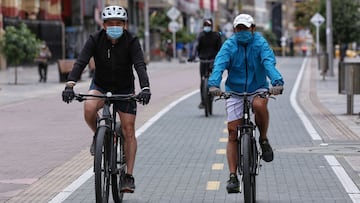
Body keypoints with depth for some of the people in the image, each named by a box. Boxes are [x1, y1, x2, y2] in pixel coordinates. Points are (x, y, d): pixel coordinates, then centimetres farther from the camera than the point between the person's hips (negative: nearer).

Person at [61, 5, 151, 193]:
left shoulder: (131, 41, -18)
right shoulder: (95, 39, -16)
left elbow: (140, 65, -30)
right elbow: (81, 62, -26)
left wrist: (145, 88, -48)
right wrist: (70, 84, -42)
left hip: (124, 89, 0)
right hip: (100, 86, 0)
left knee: (128, 131, -6)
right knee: (89, 108, -32)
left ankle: (129, 176, 2)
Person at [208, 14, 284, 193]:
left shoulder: (260, 43, -9)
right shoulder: (229, 45, -8)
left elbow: (269, 62, -26)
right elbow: (219, 64, -23)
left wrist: (277, 82, -45)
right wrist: (214, 84, -43)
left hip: (257, 88, -1)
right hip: (234, 91, 1)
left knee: (260, 105, -36)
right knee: (232, 133, -6)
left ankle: (263, 140, -10)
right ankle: (233, 177, -2)